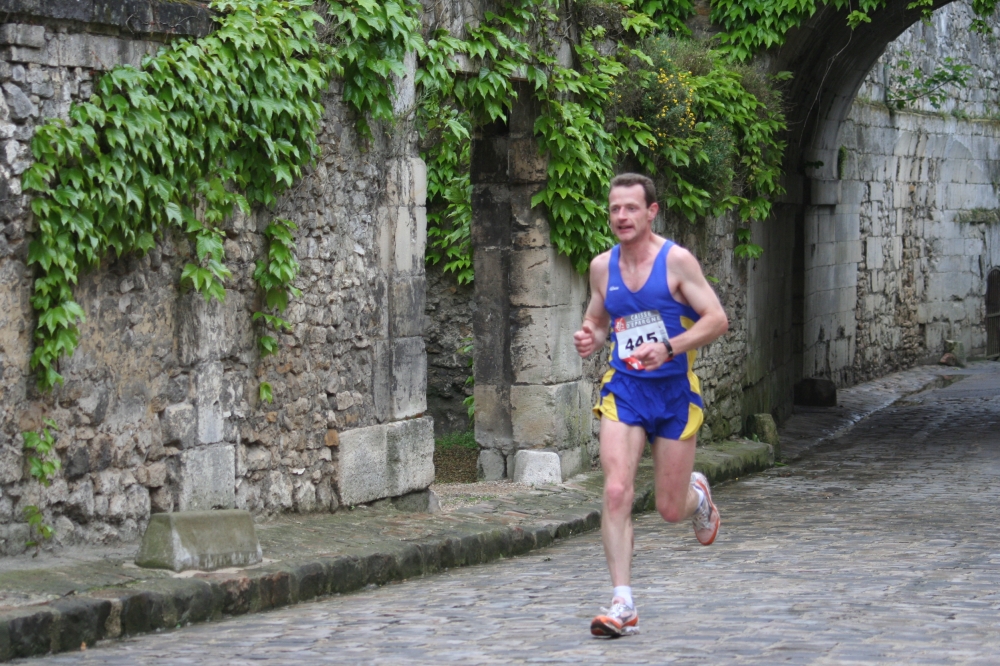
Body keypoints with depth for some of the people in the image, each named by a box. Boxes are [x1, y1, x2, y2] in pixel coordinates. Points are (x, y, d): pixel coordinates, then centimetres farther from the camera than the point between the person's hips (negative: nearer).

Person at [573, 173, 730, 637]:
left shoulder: (676, 260, -9)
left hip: (674, 390, -2)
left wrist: (668, 348, -24)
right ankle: (623, 604, -14)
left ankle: (697, 494, 44)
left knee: (670, 510, 5)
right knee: (616, 491, -16)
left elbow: (717, 320, -11)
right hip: (623, 389, 2)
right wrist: (589, 339, -5)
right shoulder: (602, 266, 4)